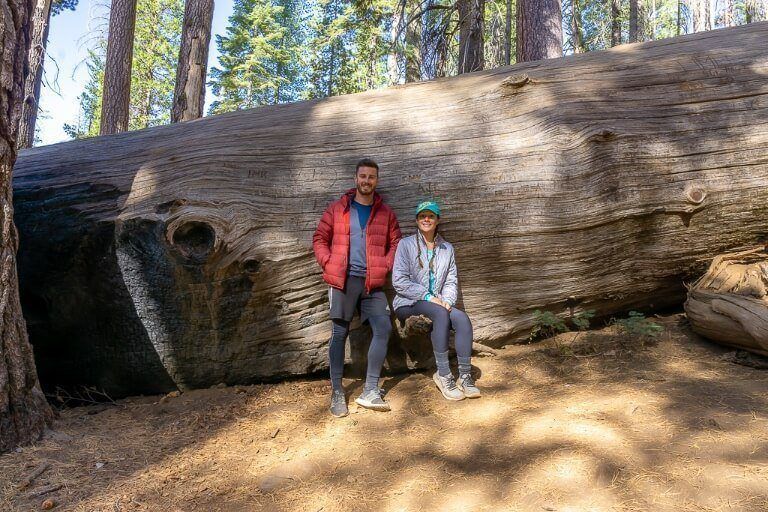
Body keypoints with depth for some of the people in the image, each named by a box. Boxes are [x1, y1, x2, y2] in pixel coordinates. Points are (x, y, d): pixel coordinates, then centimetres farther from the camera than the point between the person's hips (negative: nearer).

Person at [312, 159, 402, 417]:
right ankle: (336, 393, 7)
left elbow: (395, 243, 13)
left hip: (372, 282, 2)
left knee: (383, 329, -8)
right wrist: (329, 264, -4)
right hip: (343, 280, -2)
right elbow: (320, 238, 8)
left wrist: (385, 267, -2)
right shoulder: (337, 209, 7)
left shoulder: (385, 212, 11)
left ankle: (370, 391, 2)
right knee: (339, 333, -2)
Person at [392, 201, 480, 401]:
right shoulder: (406, 244, 0)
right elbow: (399, 281, -9)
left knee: (463, 318, -25)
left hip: (437, 302, 4)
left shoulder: (447, 248, 14)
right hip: (408, 304, -4)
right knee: (440, 313, -34)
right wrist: (428, 297, -16)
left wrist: (447, 300, -9)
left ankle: (465, 376, -20)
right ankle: (443, 375, -28)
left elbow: (452, 281, 12)